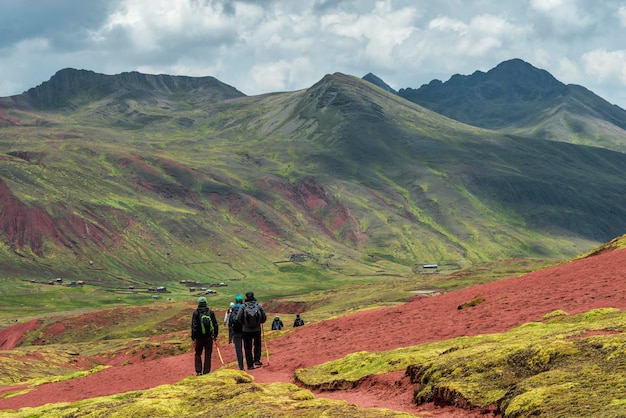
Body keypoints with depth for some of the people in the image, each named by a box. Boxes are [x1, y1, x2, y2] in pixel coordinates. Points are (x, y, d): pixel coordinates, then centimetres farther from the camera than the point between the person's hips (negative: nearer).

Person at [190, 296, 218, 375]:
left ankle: (198, 371, 4)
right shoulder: (211, 312, -1)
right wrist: (215, 335, 12)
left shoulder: (196, 313, -7)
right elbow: (215, 324, 2)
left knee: (198, 354, 14)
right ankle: (206, 372, 6)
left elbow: (194, 326, -9)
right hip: (209, 337, 1)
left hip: (199, 338, -1)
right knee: (208, 355, 8)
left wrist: (193, 338, -7)